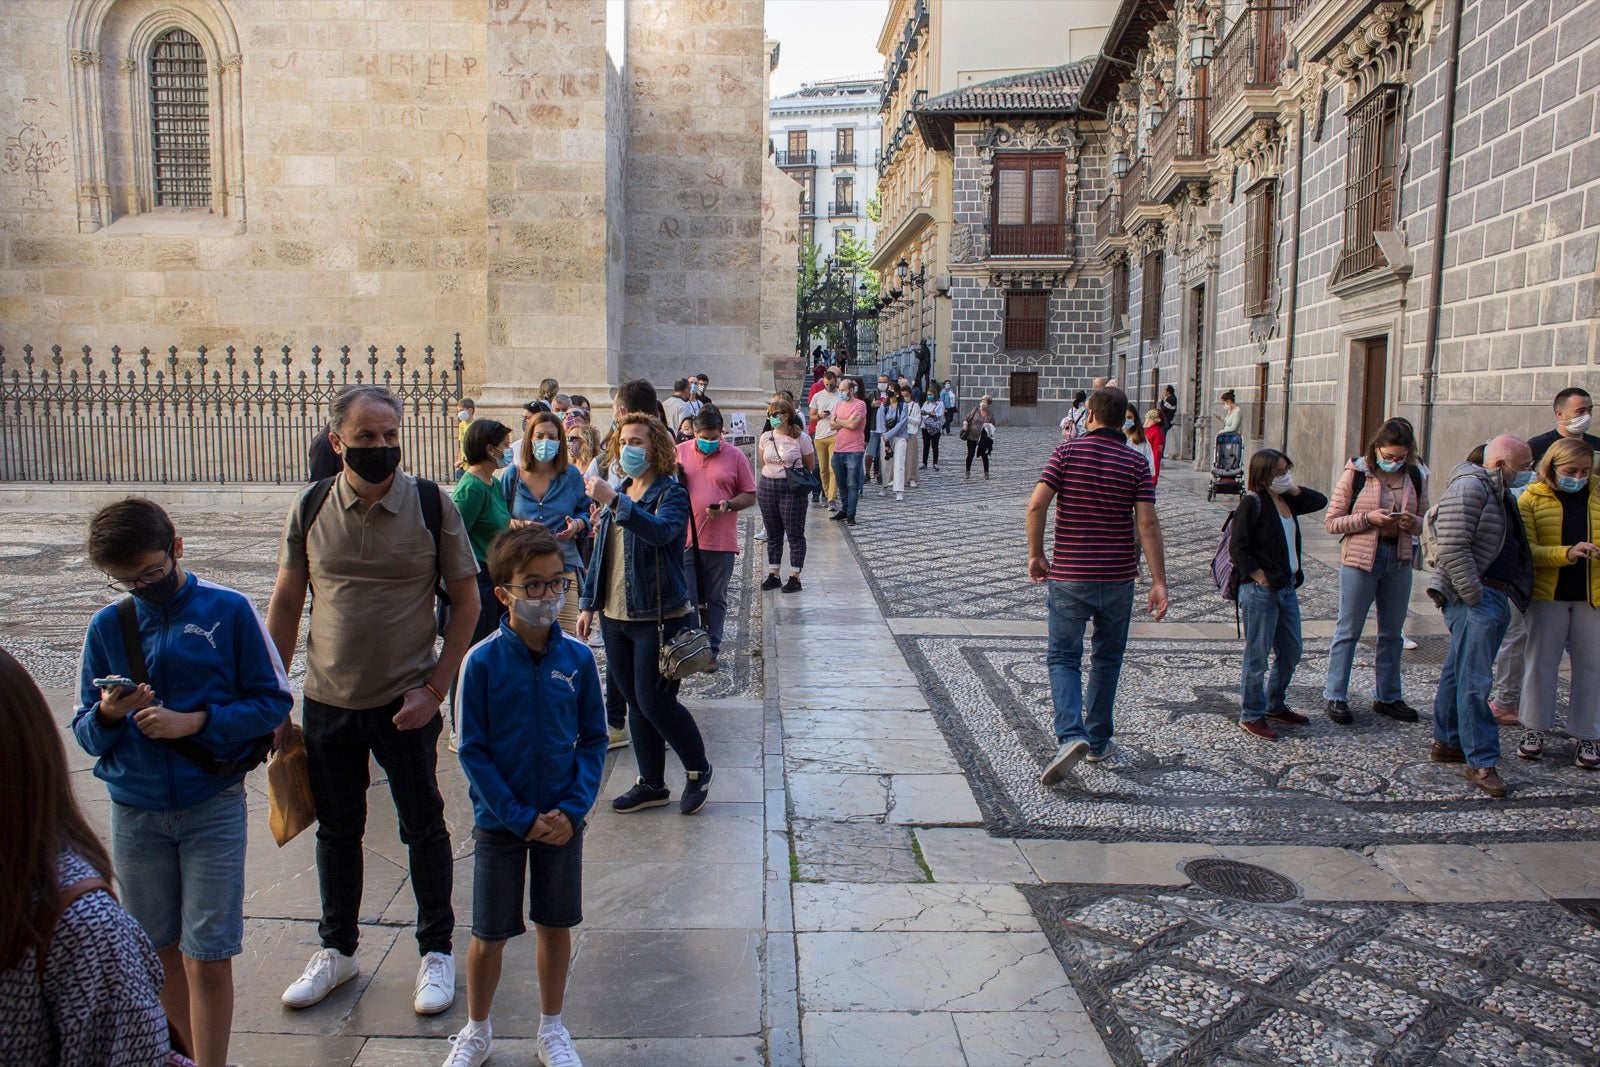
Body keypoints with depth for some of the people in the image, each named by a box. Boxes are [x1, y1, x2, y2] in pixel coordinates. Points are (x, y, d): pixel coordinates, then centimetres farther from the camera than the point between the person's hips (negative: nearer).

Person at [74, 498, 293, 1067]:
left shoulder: (230, 610, -8)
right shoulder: (107, 626, 1)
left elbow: (273, 702, -6)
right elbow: (87, 736, 4)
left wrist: (195, 721, -17)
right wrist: (108, 714, -18)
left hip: (212, 807, -3)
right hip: (134, 812, 4)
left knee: (208, 960, -1)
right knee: (161, 952, 16)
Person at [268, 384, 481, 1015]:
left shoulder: (432, 505, -9)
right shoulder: (310, 508, -3)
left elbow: (466, 601, -5)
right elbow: (286, 604, 5)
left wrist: (435, 688, -11)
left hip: (406, 701, -2)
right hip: (327, 702, 3)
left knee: (423, 827, 10)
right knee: (336, 830, 18)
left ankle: (436, 951, 29)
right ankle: (337, 950, 38)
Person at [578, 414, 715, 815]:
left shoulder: (672, 493, -9)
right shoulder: (619, 493, 13)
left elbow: (660, 530, -31)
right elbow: (601, 553, 17)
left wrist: (614, 501, -38)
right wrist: (588, 603, 14)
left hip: (658, 617, -7)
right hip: (615, 617, 7)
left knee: (655, 703, -5)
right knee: (636, 705, 12)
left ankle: (699, 770, 19)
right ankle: (651, 784, 25)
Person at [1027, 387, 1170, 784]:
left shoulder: (1067, 452, -5)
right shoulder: (1136, 463, -2)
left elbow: (1036, 505, -14)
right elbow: (1147, 524, -9)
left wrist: (1036, 555, -2)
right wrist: (1159, 581, -7)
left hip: (1069, 575, -2)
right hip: (1118, 577, 2)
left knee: (1063, 657, 4)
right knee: (1107, 659, 17)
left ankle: (1070, 735, -16)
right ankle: (1098, 741, 26)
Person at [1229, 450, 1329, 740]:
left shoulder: (1286, 501, 9)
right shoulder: (1252, 502, -13)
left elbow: (1320, 501, 17)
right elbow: (1237, 547, -16)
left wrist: (1294, 489, 3)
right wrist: (1261, 578, -16)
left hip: (1287, 587, 8)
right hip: (1260, 591, -8)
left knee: (1291, 651, 16)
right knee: (1257, 655, 1)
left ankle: (1276, 706, 32)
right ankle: (1251, 716, 12)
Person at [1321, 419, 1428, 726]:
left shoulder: (1415, 477, 4)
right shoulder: (1355, 474, -8)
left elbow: (1425, 522, 11)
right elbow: (1331, 522, -8)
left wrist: (1412, 522, -12)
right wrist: (1368, 518, -22)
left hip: (1399, 560, 5)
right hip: (1359, 559, -4)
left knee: (1392, 632, 13)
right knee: (1348, 630, 3)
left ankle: (1387, 697, 27)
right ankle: (1335, 697, 12)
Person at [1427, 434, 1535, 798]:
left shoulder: (1497, 491, 18)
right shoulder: (1468, 487, -13)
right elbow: (1452, 549, -21)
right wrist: (1475, 596, -20)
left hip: (1493, 597, 10)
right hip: (1473, 598, -10)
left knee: (1459, 672, 16)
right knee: (1474, 681, -6)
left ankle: (1446, 743, 26)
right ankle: (1481, 762, -2)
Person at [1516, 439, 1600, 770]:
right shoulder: (1532, 499, -3)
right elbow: (1526, 551, -10)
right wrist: (1566, 553, -25)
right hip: (1547, 594, -2)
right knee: (1541, 661, 6)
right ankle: (1535, 729, 20)